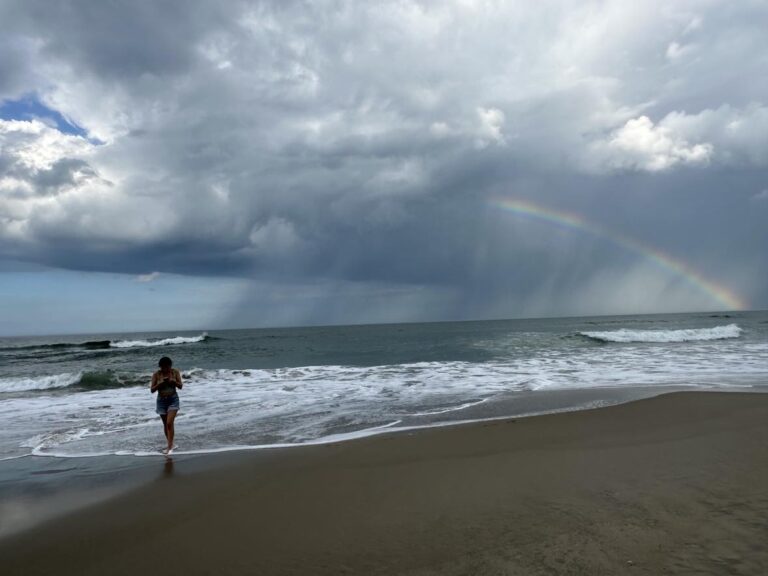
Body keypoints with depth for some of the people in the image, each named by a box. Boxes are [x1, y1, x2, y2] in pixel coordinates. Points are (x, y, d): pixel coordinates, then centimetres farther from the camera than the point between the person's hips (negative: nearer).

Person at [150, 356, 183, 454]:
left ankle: (169, 446, -9)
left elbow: (180, 386, -5)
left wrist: (173, 381, -23)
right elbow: (152, 390, -5)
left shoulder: (175, 372, -6)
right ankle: (171, 444, 26)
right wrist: (160, 383, -21)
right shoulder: (156, 375, -6)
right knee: (165, 424, 11)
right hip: (161, 400, 2)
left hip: (173, 399, -2)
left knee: (169, 423, -14)